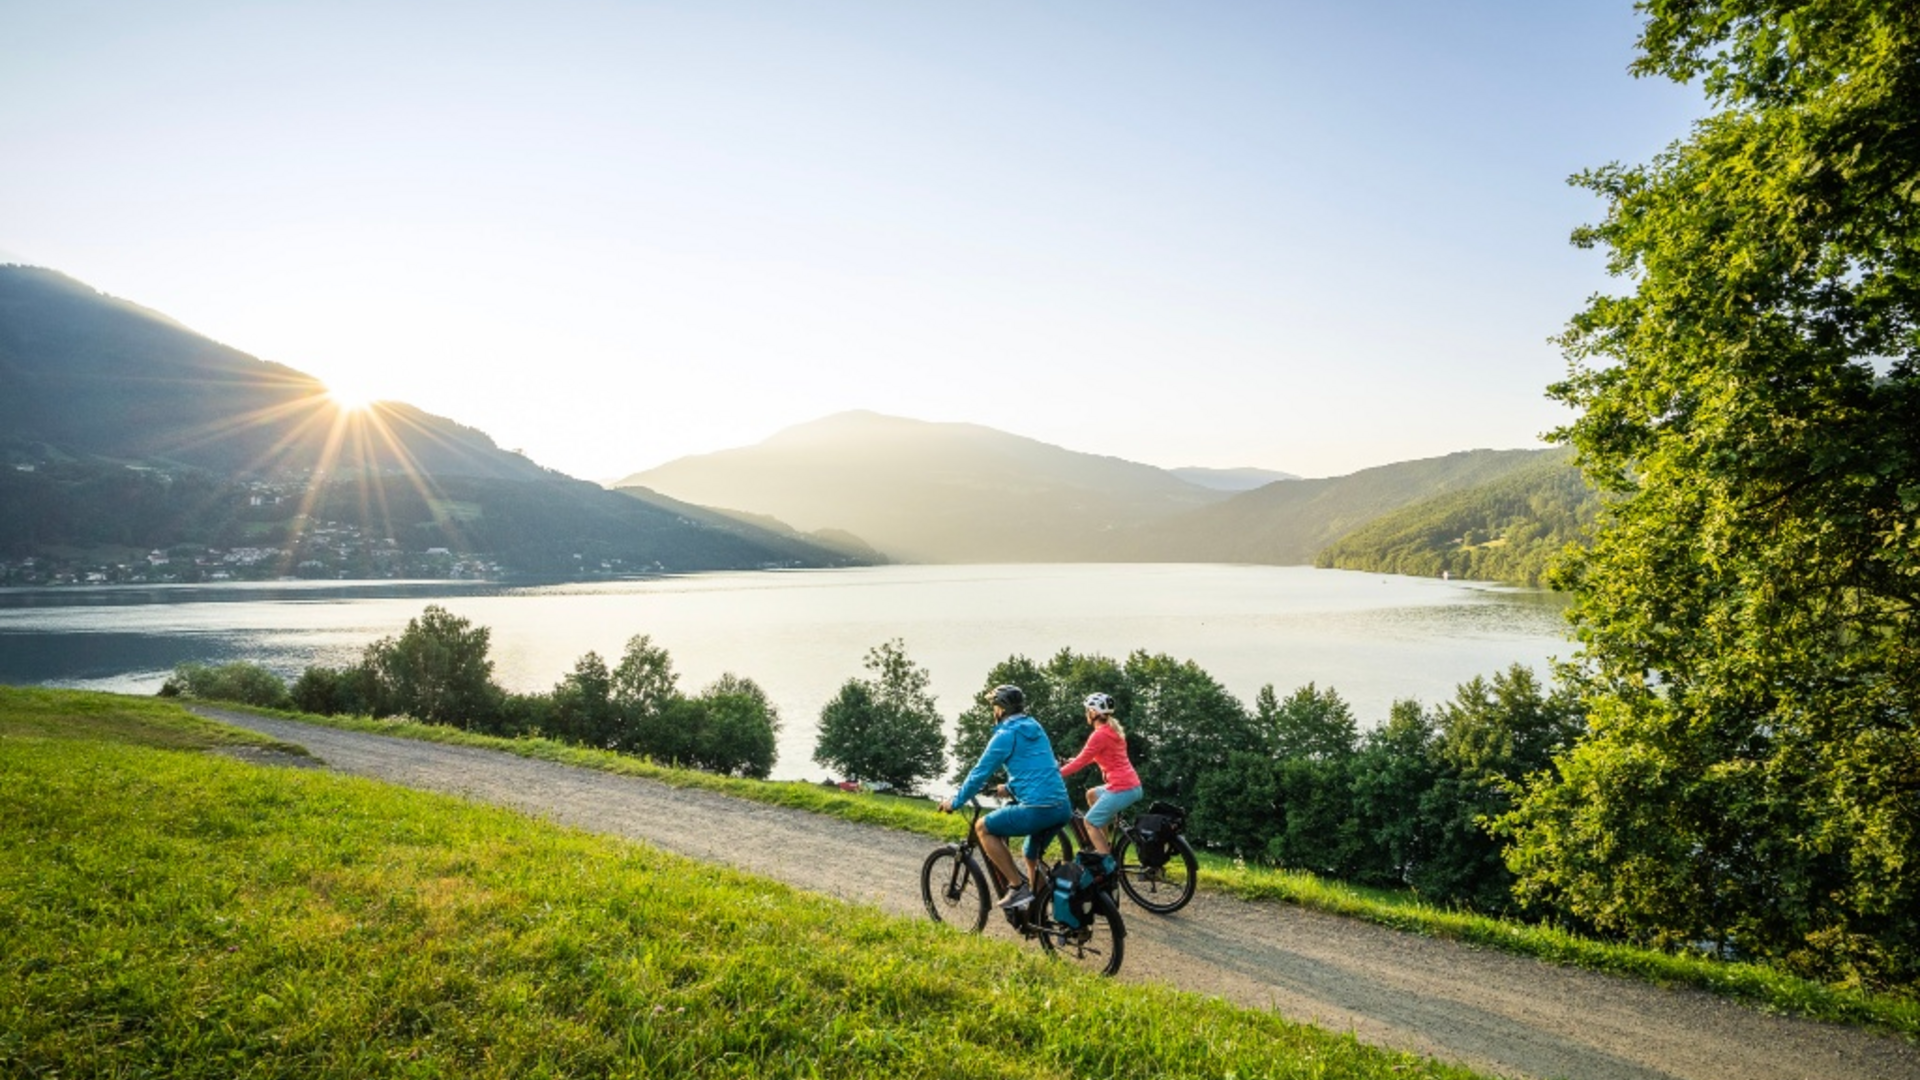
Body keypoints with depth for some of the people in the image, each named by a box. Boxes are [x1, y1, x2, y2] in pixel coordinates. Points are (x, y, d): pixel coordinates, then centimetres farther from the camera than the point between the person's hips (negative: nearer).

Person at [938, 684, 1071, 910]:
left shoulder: (1005, 735, -3)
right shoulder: (1035, 728, 19)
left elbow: (980, 773, 0)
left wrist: (955, 801, 13)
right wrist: (1010, 787, 47)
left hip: (1037, 809, -8)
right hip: (1063, 807, 8)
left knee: (983, 828, 8)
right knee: (1031, 857, 28)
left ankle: (1019, 887, 5)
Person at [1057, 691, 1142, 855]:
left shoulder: (1099, 735, -12)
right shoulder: (1113, 730, 15)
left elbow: (1081, 762, -11)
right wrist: (1076, 760, 30)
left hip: (1121, 789, -9)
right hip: (1133, 785, 9)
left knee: (1090, 823, 5)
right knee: (1091, 794, 28)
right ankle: (1106, 846, 27)